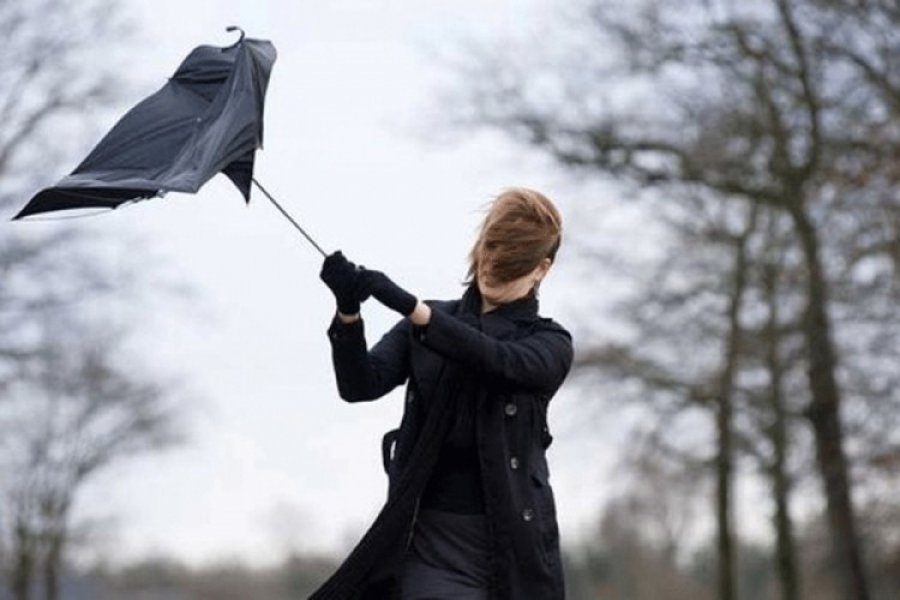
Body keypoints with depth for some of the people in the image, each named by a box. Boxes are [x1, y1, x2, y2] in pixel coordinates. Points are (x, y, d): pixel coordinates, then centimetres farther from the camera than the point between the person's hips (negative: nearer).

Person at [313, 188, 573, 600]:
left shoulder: (550, 344, 6)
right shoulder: (423, 324, 13)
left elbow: (499, 360, -17)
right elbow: (362, 384, -2)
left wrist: (409, 306, -29)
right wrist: (348, 313, -23)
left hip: (512, 543, -1)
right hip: (430, 538, 1)